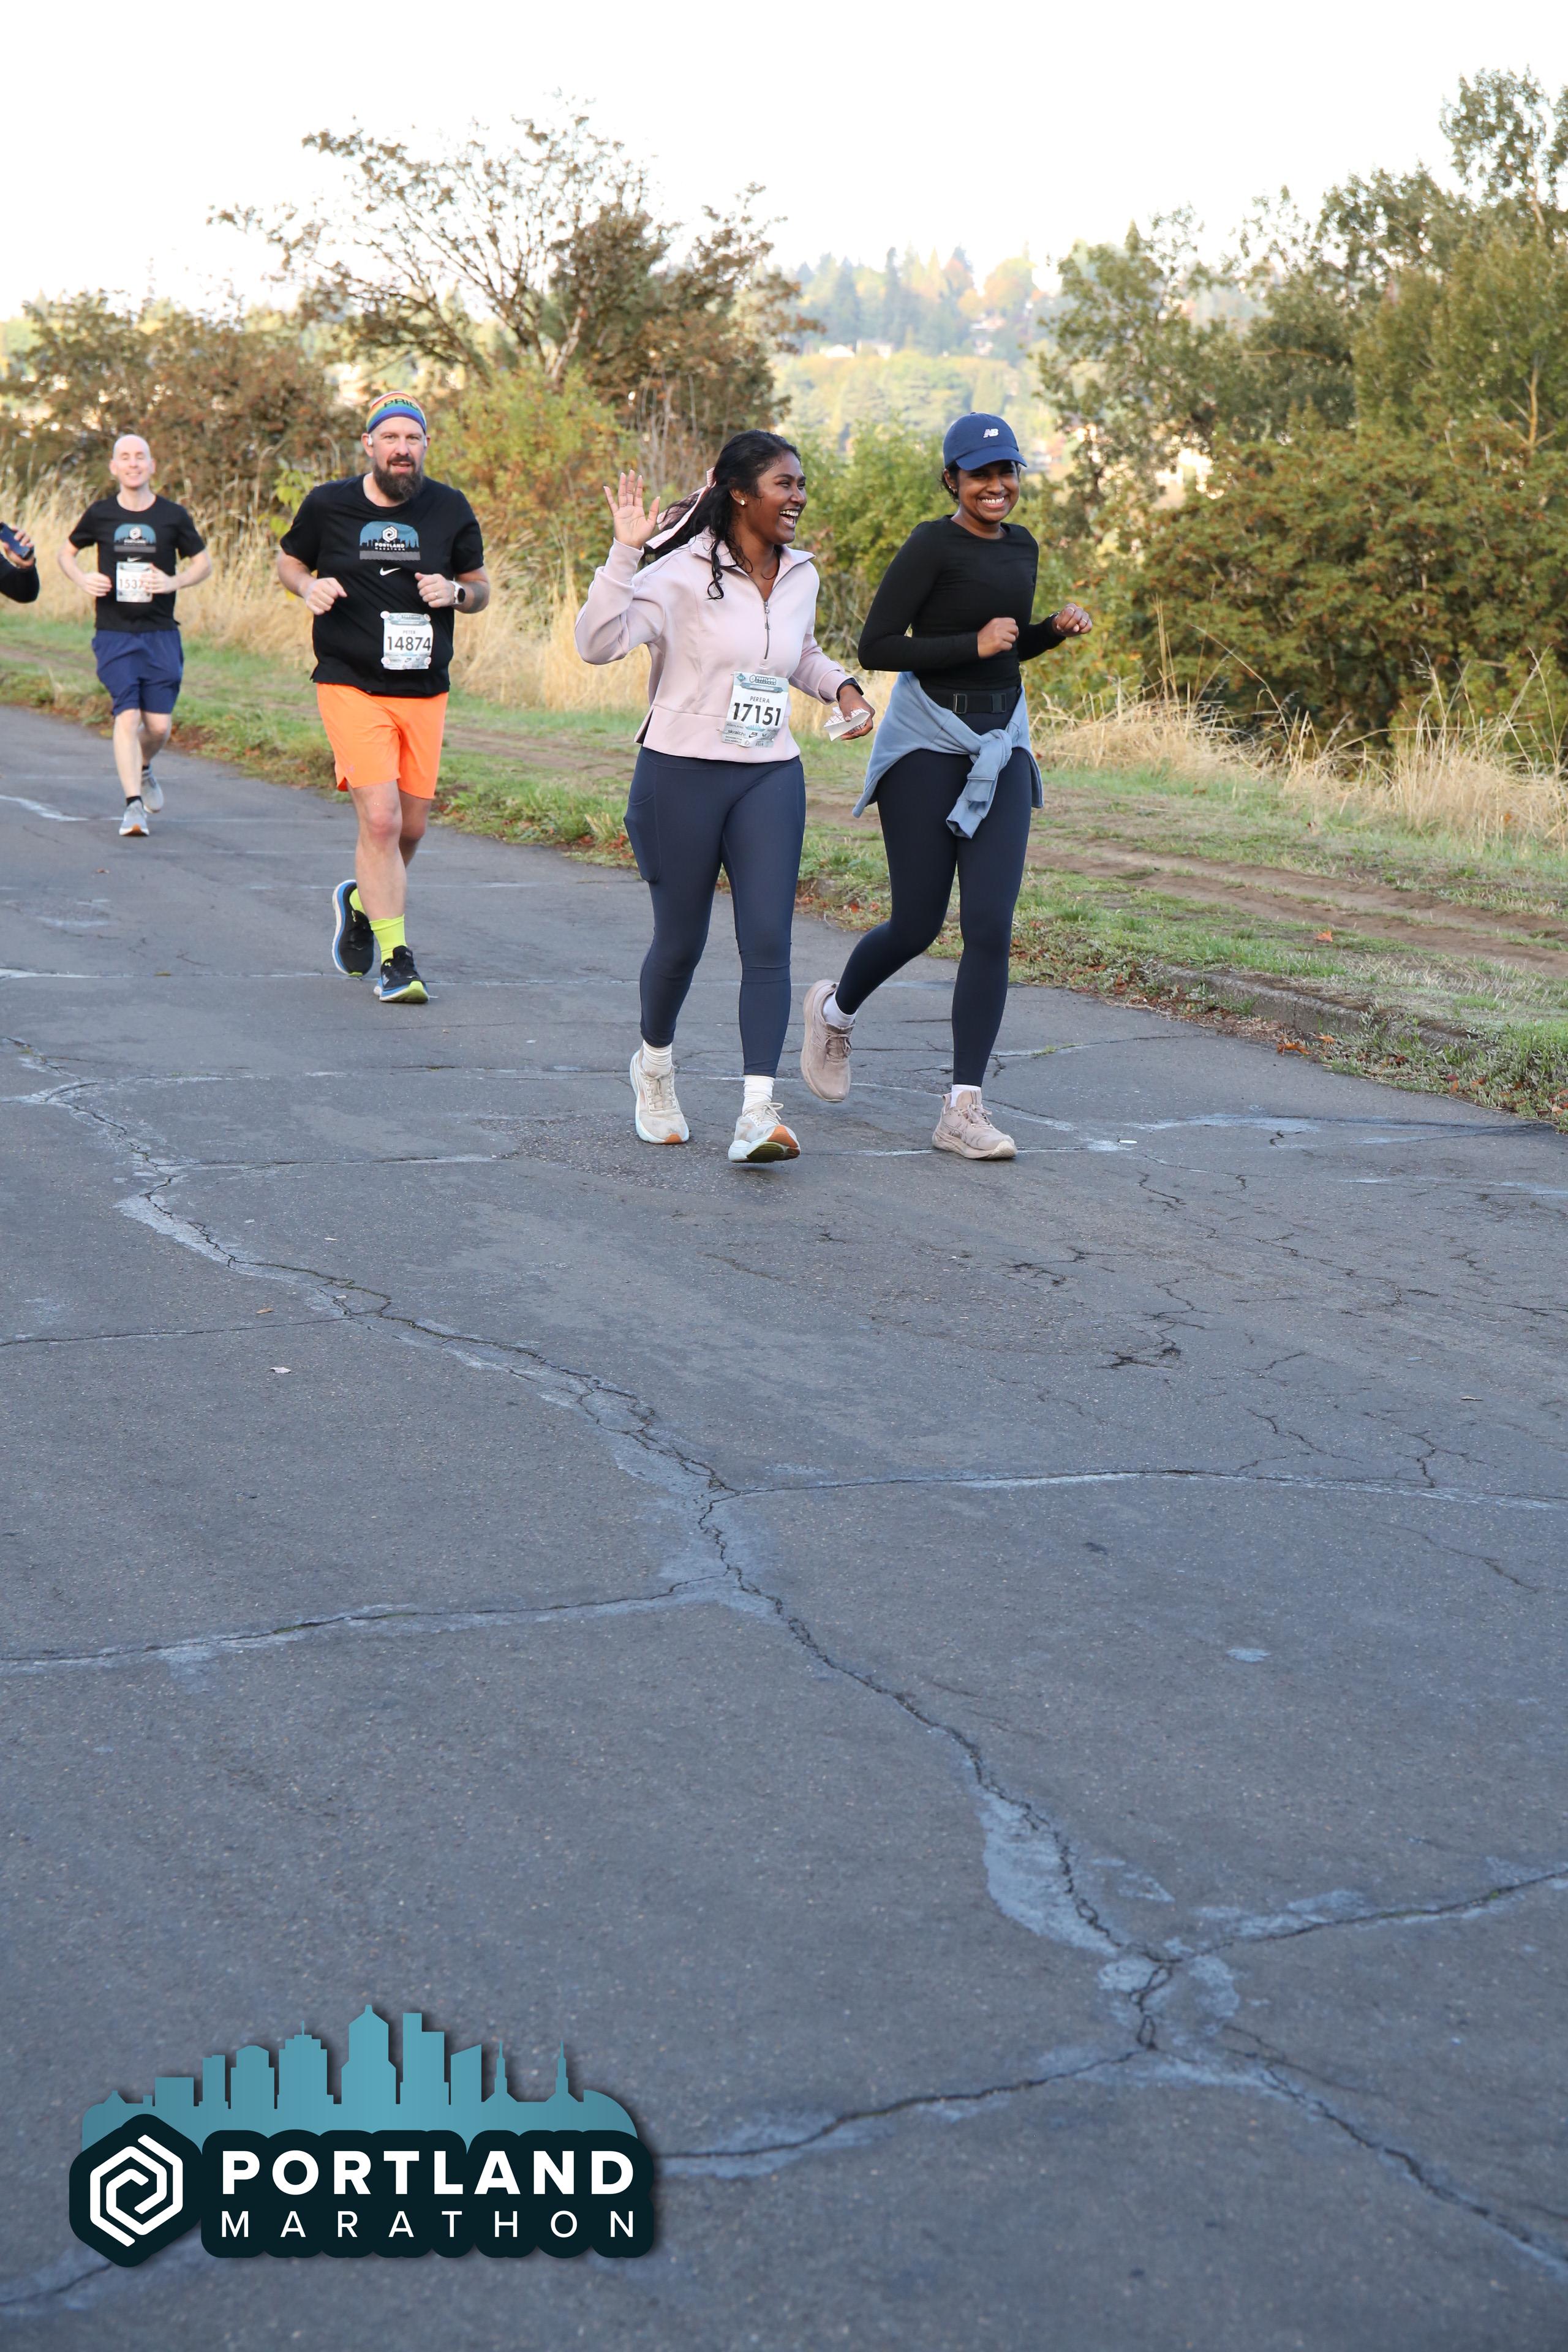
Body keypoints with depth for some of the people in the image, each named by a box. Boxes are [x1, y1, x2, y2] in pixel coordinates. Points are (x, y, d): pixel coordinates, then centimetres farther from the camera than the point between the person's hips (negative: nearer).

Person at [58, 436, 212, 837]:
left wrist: (176, 582, -10)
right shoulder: (100, 514, 3)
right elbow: (66, 552, 17)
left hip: (160, 634, 1)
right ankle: (134, 804, -10)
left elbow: (204, 563, 10)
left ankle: (142, 767, 34)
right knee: (127, 715, -13)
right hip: (114, 635, -1)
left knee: (159, 726, -1)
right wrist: (83, 579, -4)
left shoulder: (173, 515, 2)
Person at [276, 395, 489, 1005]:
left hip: (425, 692, 3)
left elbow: (480, 586, 13)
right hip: (351, 687, -3)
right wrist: (309, 587, -8)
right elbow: (288, 560, 14)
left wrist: (455, 591, -10)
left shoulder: (450, 509, 3)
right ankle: (396, 959, -7)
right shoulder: (328, 505, -1)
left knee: (410, 827, 9)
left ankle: (361, 901, 41)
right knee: (380, 819, -15)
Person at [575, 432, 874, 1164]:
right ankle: (654, 1064, 37)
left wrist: (842, 687, 11)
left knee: (767, 942, -10)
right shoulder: (684, 572, -11)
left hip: (771, 780, 4)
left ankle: (757, 1115, -14)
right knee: (680, 940, 8)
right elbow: (598, 643, -21)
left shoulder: (800, 575, 9)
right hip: (682, 774, -4)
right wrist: (625, 554, -28)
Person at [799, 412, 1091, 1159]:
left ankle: (963, 1110, -5)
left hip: (1001, 746, 5)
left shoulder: (1022, 548, 11)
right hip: (927, 743, -5)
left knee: (990, 928, -6)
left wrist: (1056, 629, 4)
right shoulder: (931, 545, -10)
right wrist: (974, 645, -18)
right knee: (916, 925, 1)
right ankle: (835, 1010, 35)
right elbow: (876, 648, -13)